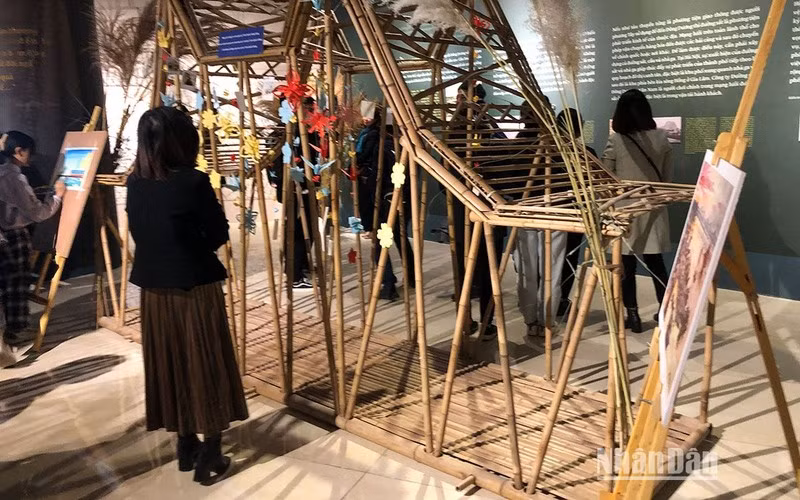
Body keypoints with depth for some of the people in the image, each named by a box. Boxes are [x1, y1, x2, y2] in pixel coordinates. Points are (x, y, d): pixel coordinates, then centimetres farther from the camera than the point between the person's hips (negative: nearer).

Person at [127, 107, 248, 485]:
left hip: (154, 287, 6)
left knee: (170, 364, 16)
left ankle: (186, 448, 30)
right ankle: (210, 459, 15)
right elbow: (219, 235, -8)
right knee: (206, 366, 6)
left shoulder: (135, 182, 1)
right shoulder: (193, 182, -17)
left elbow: (140, 234, 10)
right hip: (195, 286, -6)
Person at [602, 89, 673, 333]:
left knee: (627, 265, 4)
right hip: (653, 210, 3)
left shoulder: (616, 141, -10)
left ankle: (633, 316, 9)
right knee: (656, 262, 12)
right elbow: (668, 177, 8)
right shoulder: (661, 138, 0)